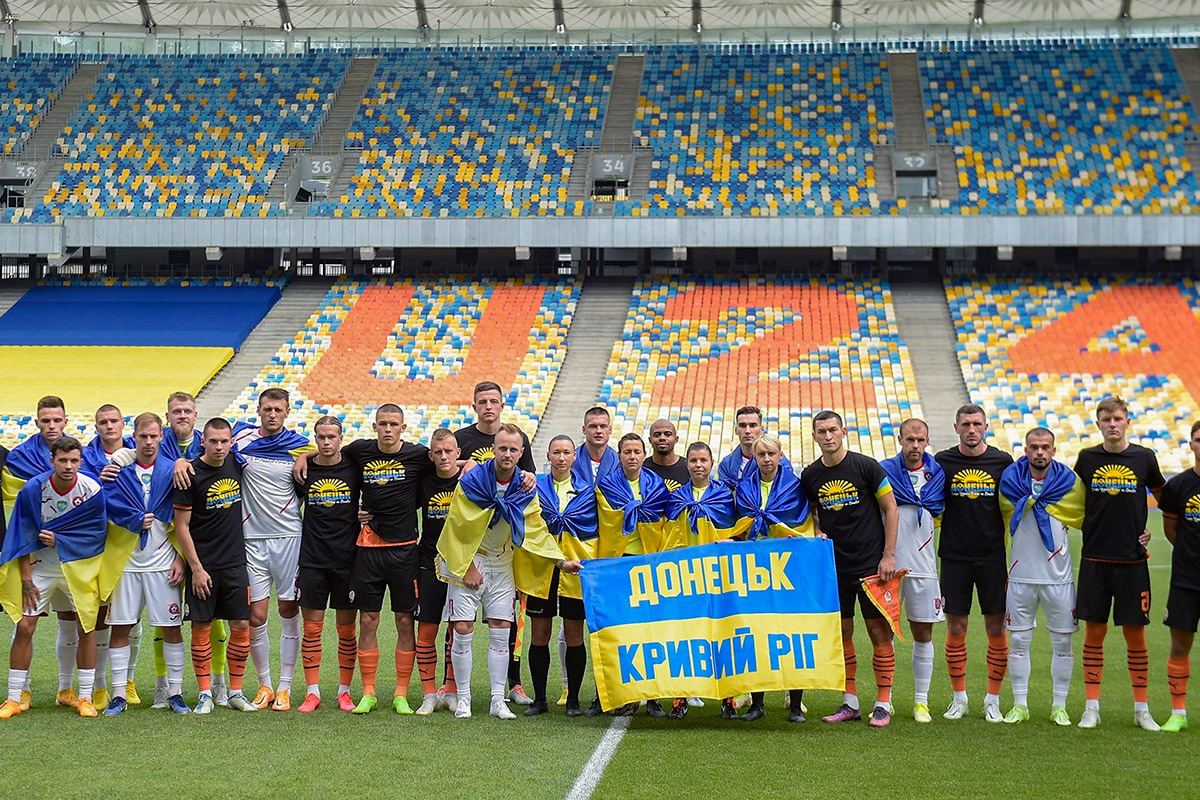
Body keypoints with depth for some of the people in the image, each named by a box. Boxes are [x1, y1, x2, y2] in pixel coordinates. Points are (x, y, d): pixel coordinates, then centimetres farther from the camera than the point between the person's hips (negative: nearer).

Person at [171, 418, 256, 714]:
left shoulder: (237, 464, 3)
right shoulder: (191, 475, -10)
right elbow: (181, 526, -8)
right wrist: (196, 568, -10)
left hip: (235, 561, 4)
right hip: (202, 564, -4)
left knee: (241, 626, 2)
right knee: (201, 627, 0)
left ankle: (236, 692, 13)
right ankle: (205, 694, 10)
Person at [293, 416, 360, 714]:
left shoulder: (354, 468, 0)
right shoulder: (304, 470, 3)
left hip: (347, 559, 0)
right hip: (311, 560, 1)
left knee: (346, 628, 5)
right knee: (312, 627, 2)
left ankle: (344, 691, 15)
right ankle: (312, 692, 10)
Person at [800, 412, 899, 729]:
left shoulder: (866, 466, -6)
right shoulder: (810, 476, 5)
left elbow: (891, 509, -3)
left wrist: (889, 555, -8)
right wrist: (818, 533, -3)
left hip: (871, 565, -4)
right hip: (834, 566, 4)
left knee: (880, 631, -2)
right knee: (841, 633, 6)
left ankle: (883, 704, 5)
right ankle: (850, 702, 16)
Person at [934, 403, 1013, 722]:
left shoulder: (1002, 461, 2)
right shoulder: (943, 462, 1)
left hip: (992, 557, 0)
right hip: (954, 557, 0)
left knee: (997, 630, 2)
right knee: (955, 629, 4)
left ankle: (993, 700, 14)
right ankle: (959, 698, 16)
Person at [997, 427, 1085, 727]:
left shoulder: (1069, 483, -4)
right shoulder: (1009, 480, -1)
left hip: (1058, 576, -1)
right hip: (1021, 575, 1)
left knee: (1063, 642, 4)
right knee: (1018, 640, 5)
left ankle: (1059, 707, 16)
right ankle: (1020, 705, 15)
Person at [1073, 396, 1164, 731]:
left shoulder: (1144, 458, 0)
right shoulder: (1087, 458, 2)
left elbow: (1164, 497, 16)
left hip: (1132, 559, -1)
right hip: (1095, 558, 1)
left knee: (1135, 634, 3)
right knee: (1094, 632, 3)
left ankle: (1142, 709, 13)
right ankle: (1091, 708, 10)